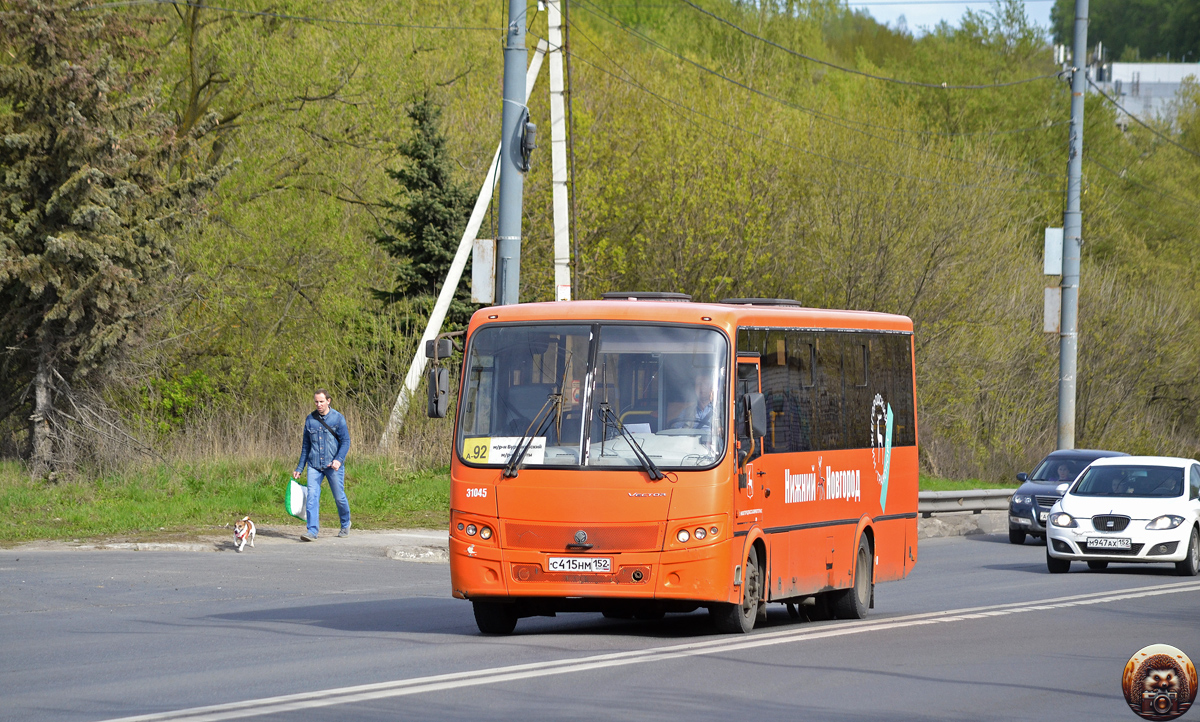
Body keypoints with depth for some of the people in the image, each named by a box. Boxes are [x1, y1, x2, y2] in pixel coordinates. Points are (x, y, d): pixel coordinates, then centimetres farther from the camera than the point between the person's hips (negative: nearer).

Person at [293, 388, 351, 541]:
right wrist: (299, 468, 13)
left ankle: (345, 524, 32)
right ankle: (313, 531, -14)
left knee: (339, 497, 7)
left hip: (333, 466, -2)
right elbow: (306, 445, 15)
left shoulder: (338, 418, -2)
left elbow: (345, 441, -4)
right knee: (312, 497, -11)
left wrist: (338, 459, -21)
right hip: (314, 466, 2)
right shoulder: (310, 419, 8)